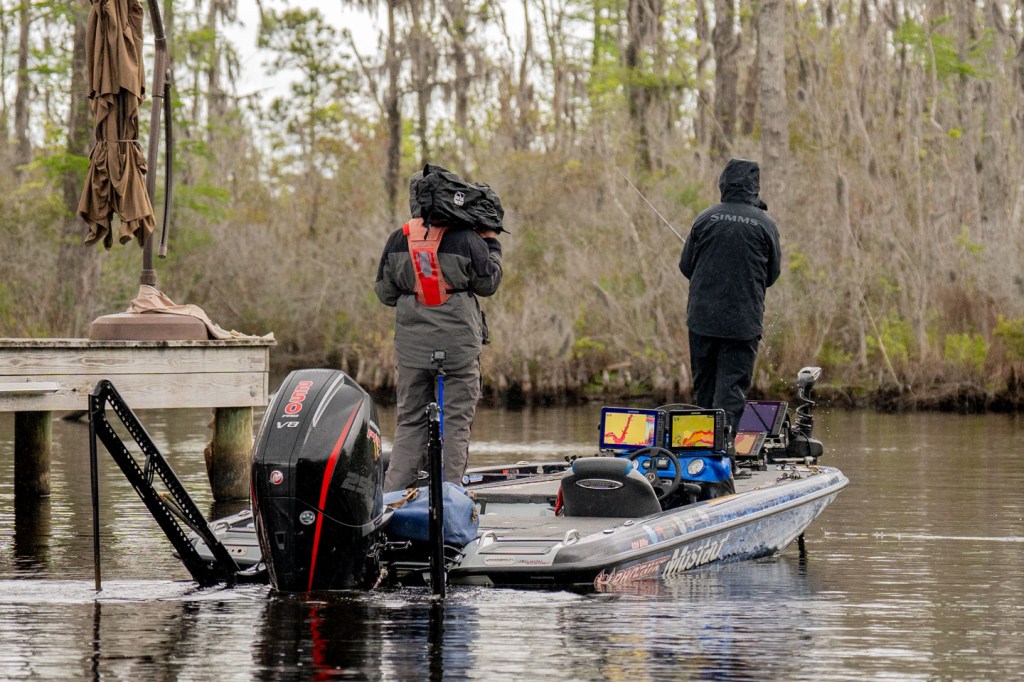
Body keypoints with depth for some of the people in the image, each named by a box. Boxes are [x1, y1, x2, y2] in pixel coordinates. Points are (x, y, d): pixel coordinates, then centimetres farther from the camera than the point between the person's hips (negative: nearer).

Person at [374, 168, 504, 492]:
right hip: (457, 342, -3)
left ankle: (393, 494, 5)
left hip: (411, 342, 3)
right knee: (456, 421, 4)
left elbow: (384, 292, 8)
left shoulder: (398, 240, 1)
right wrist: (492, 244, 15)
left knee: (410, 420, 11)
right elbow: (489, 283, 4)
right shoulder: (465, 239, -9)